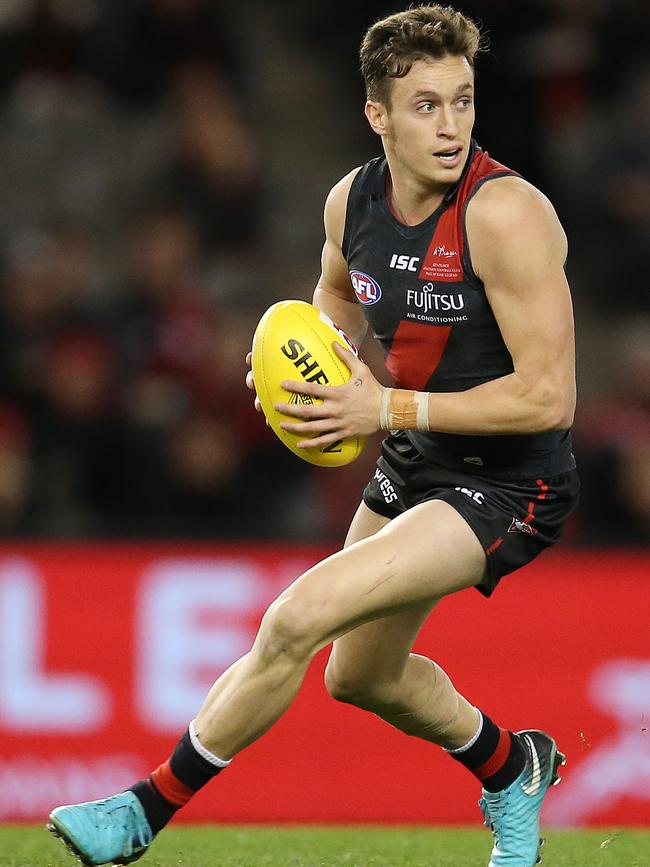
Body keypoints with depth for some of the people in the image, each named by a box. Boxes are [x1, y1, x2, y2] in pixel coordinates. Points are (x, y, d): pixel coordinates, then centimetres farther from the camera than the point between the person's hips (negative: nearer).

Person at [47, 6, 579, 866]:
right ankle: (512, 769, 52)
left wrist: (387, 409, -26)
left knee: (300, 617, -22)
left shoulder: (504, 214, -26)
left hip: (510, 484, -8)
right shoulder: (352, 200, -4)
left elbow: (549, 397, -27)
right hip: (415, 466, 8)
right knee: (361, 675, 24)